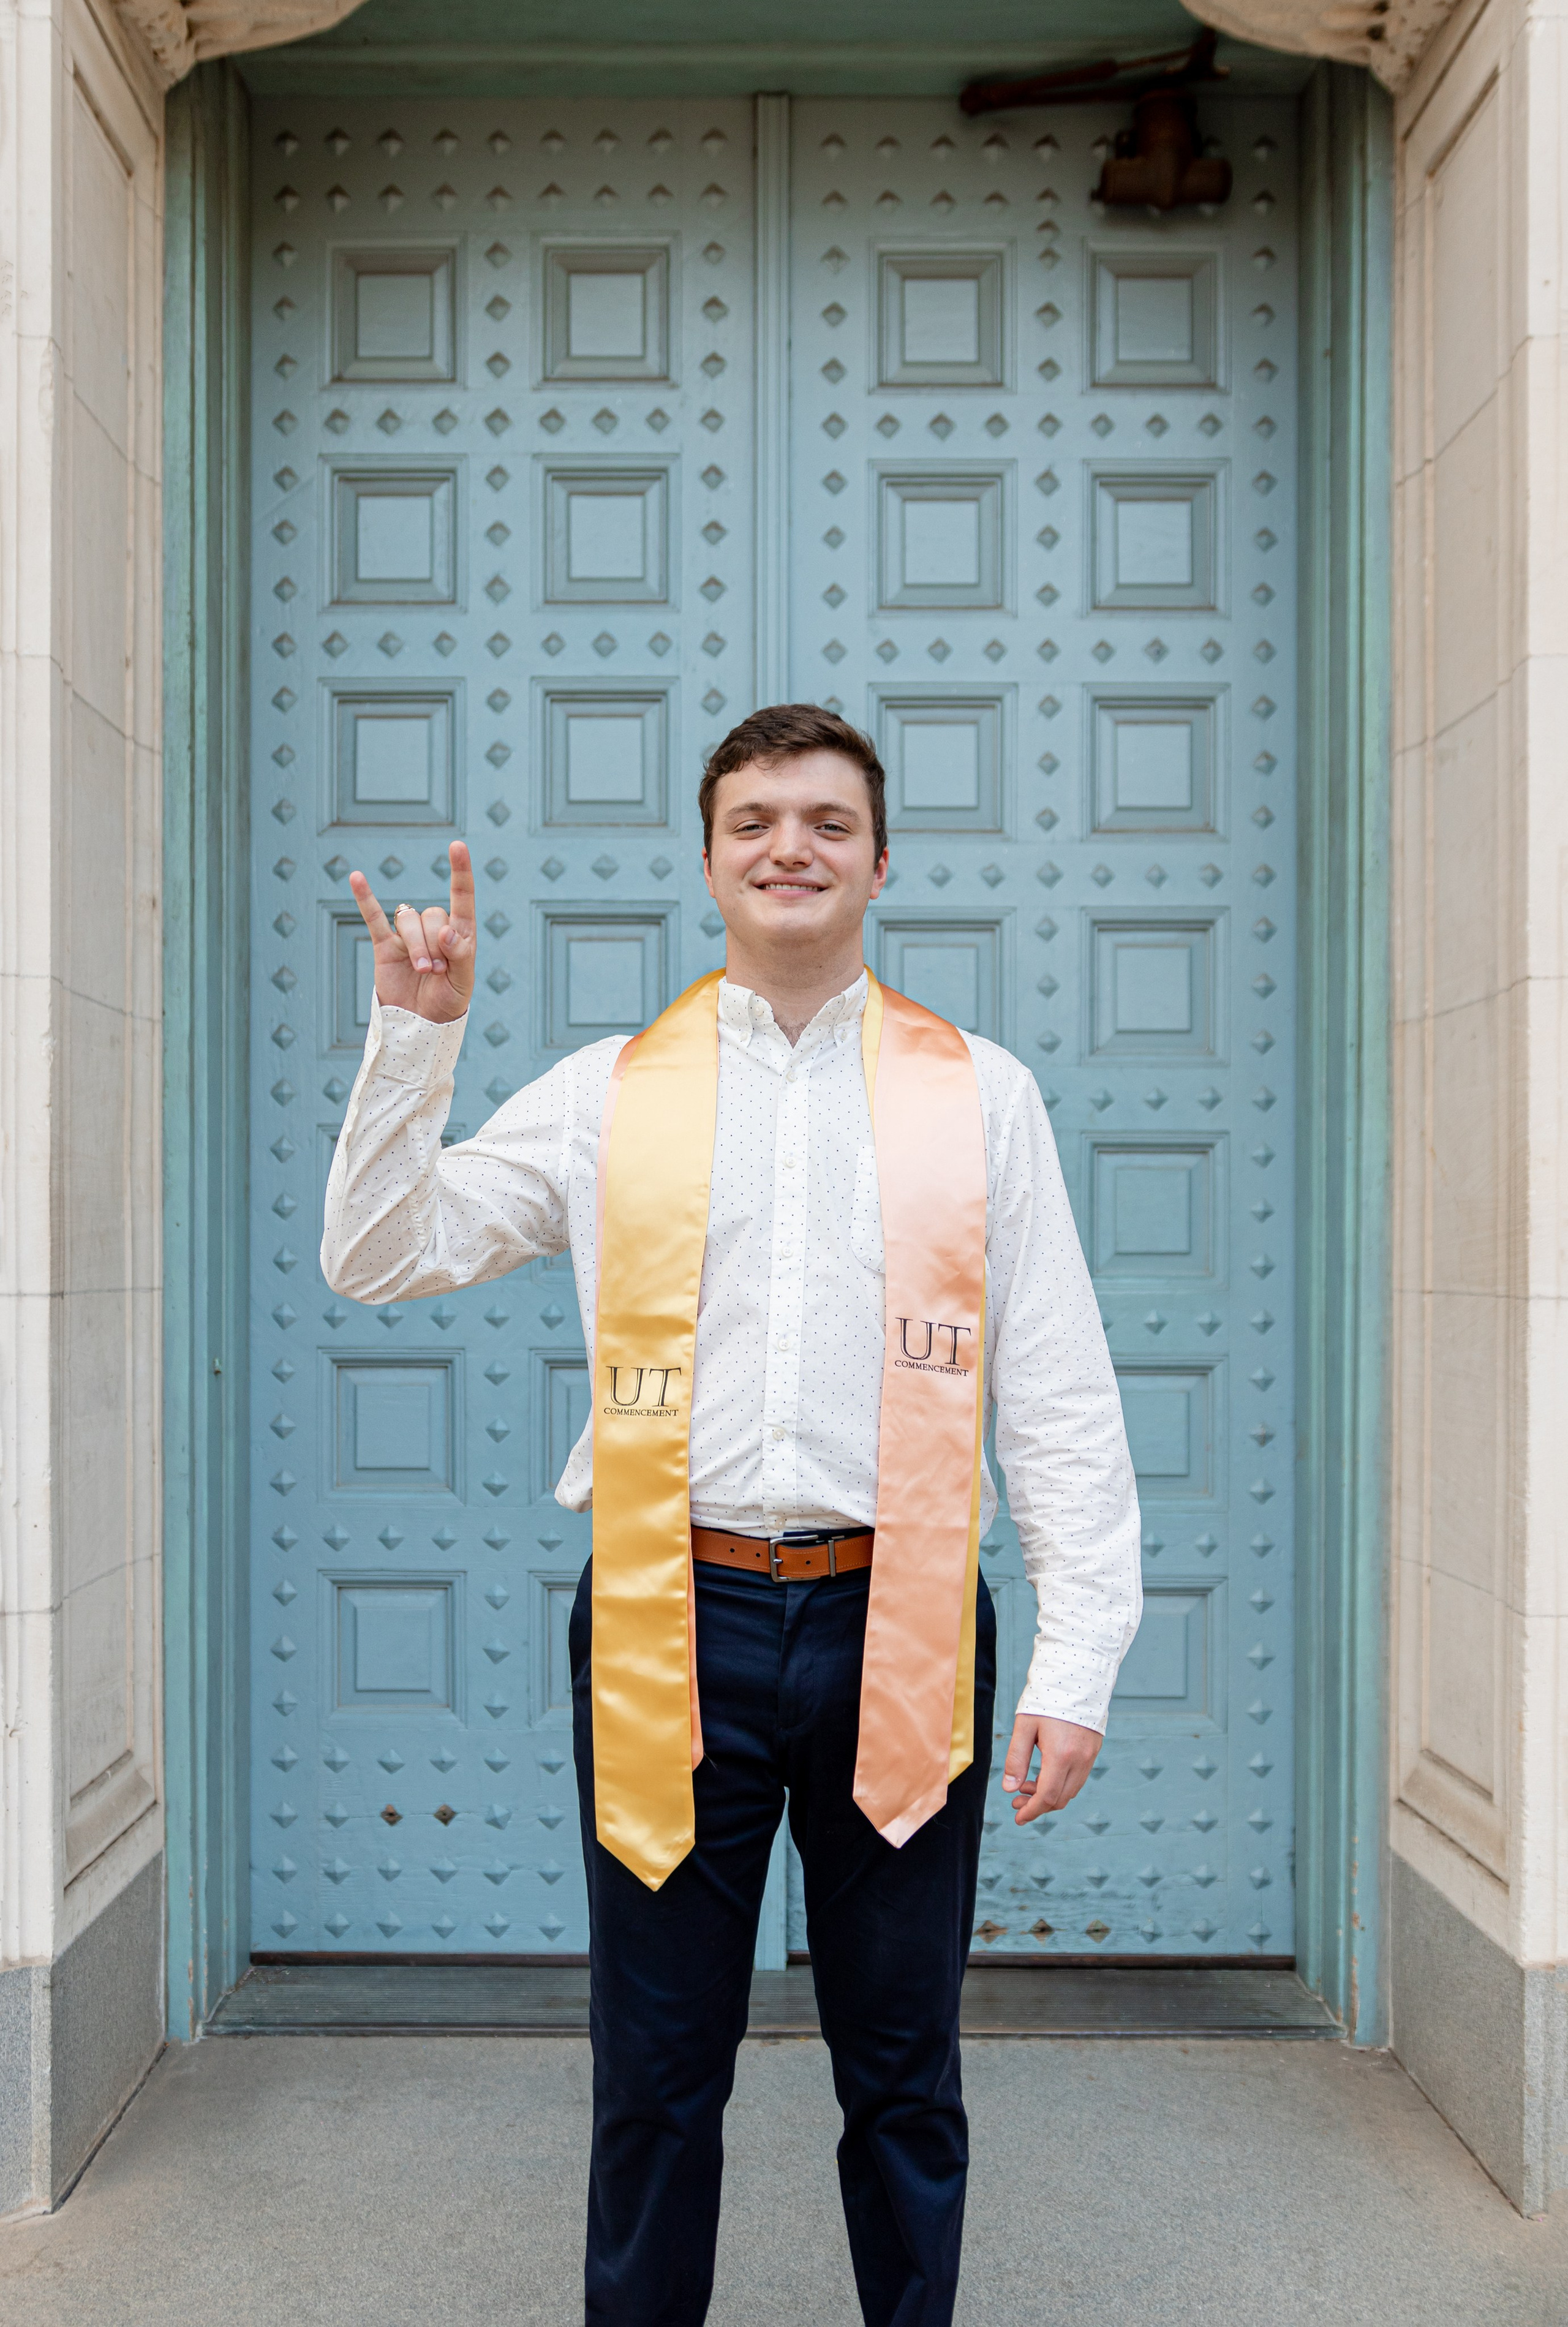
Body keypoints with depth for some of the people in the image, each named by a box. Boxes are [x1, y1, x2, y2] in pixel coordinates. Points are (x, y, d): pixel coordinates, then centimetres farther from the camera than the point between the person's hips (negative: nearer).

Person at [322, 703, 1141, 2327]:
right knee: (656, 2081, 12)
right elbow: (378, 1260, 8)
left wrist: (1077, 1666, -5)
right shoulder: (605, 1095, 6)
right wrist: (415, 1038, -2)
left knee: (904, 2081, 13)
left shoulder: (980, 1095, 5)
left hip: (896, 1630, 0)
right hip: (673, 1628, 0)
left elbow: (1060, 1401, 2)